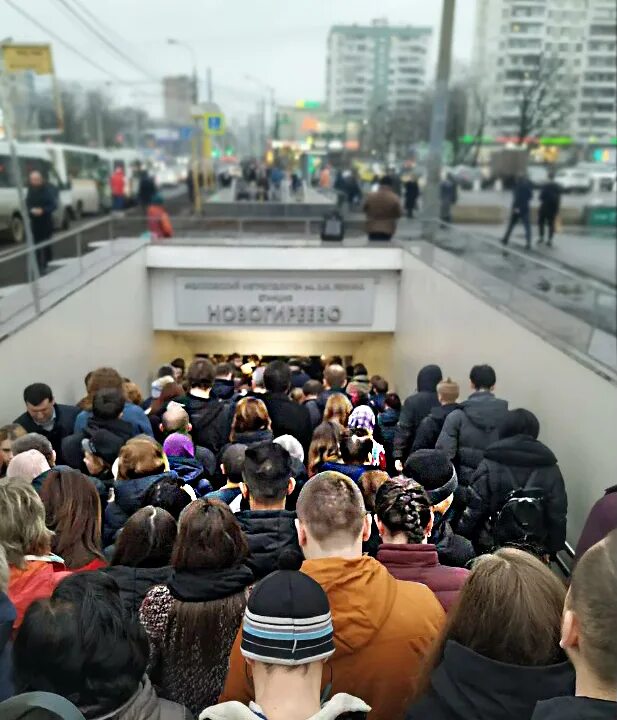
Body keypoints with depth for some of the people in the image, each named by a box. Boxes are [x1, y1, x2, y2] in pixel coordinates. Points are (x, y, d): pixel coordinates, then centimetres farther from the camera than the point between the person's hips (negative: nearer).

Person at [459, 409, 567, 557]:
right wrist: (552, 549, 9)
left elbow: (473, 509, -11)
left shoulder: (490, 466, -11)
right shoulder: (550, 470, -5)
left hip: (491, 550, -2)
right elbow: (557, 515, -3)